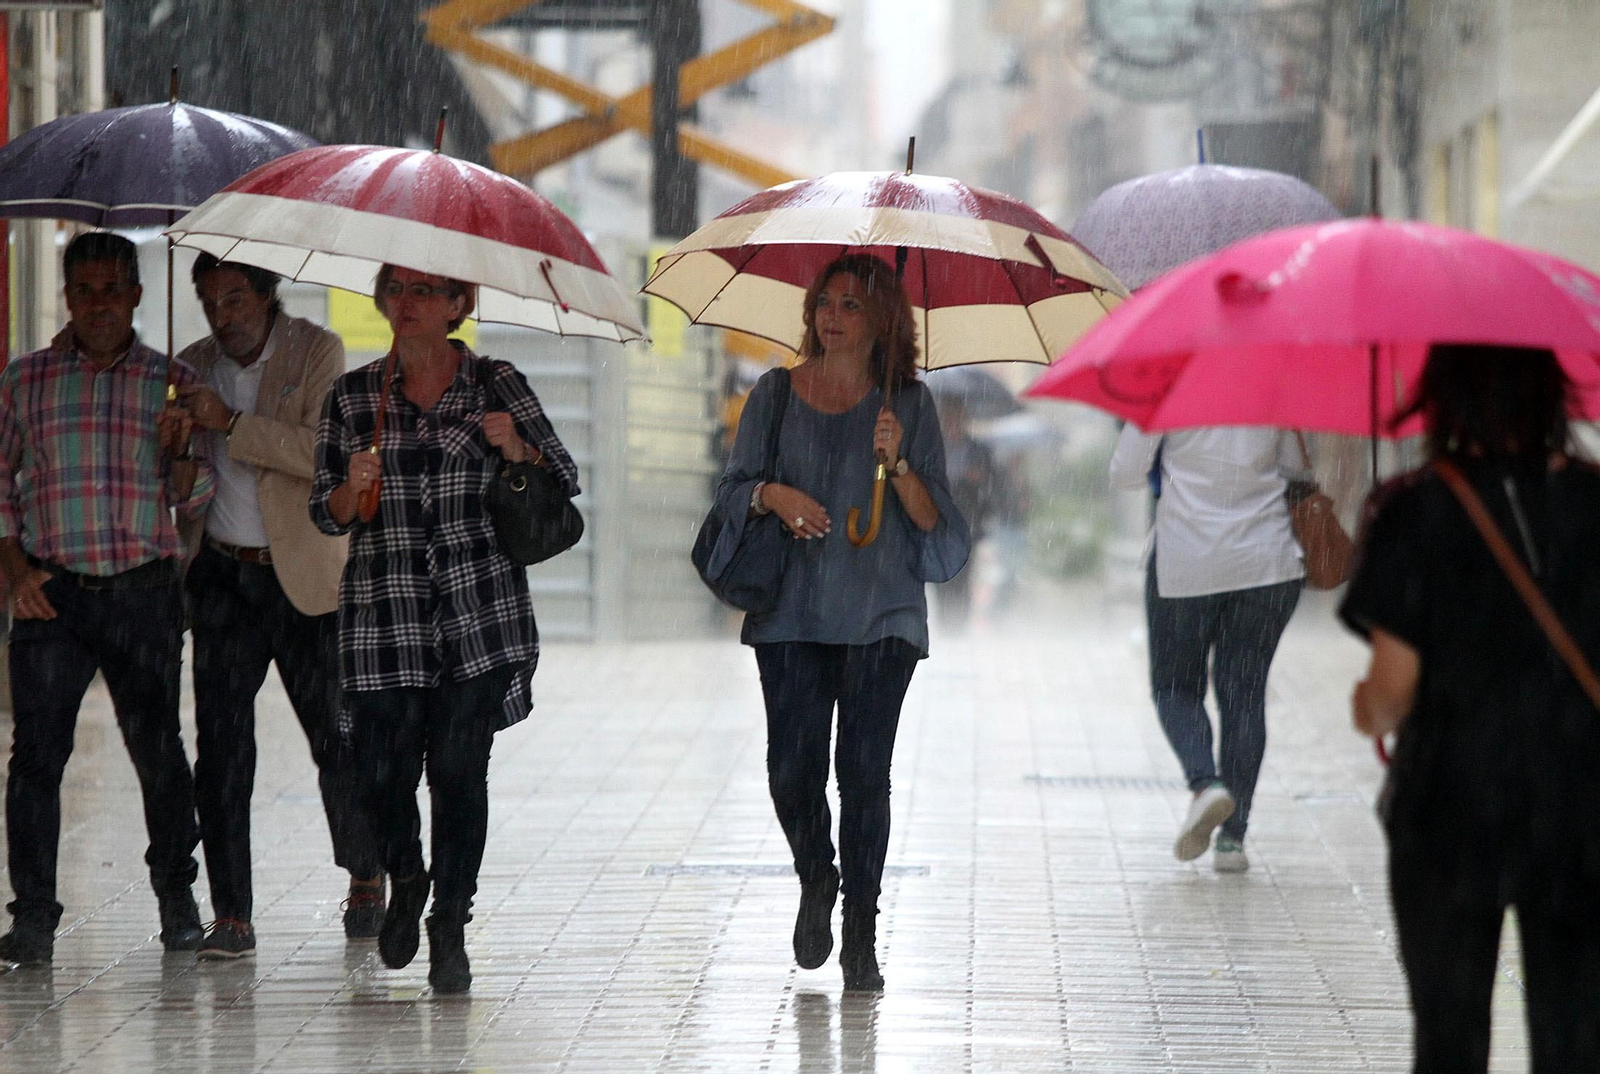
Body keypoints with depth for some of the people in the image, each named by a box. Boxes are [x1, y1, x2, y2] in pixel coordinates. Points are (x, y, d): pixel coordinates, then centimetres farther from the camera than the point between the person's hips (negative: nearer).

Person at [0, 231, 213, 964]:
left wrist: (178, 452, -11)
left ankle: (177, 901, 20)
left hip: (144, 592, 0)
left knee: (159, 750, 4)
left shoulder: (173, 382, 7)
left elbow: (193, 498, 10)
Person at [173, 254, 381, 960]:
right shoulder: (195, 366, 10)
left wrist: (232, 423, -22)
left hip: (304, 576, -3)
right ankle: (231, 917, -5)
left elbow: (322, 452, -17)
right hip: (222, 575, 3)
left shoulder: (317, 352, -4)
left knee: (335, 736, 3)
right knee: (220, 743, -5)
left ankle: (366, 881, 25)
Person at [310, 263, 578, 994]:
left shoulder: (496, 386, 6)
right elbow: (326, 516, 11)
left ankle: (449, 927, 5)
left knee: (459, 765, -8)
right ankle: (404, 881, 28)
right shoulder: (353, 398, 9)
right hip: (385, 611, 1)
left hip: (480, 611, -1)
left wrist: (516, 450, -10)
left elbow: (565, 482, 9)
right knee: (384, 765, -4)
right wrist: (354, 487, -11)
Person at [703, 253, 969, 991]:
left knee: (864, 770, -7)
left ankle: (861, 934, 2)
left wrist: (897, 464, -15)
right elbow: (733, 487, 12)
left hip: (880, 613, -1)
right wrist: (772, 494, -9)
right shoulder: (775, 395, 9)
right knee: (791, 766, -7)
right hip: (791, 611, 1)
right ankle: (816, 879, 23)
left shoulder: (909, 404, 5)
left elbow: (934, 522, 2)